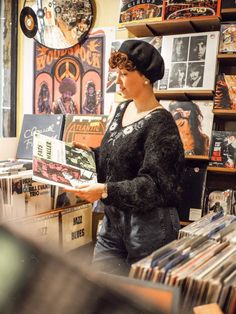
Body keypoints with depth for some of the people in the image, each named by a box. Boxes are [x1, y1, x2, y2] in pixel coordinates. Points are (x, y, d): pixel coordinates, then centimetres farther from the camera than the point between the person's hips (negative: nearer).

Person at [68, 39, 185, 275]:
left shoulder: (160, 123, -16)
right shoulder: (122, 110, 8)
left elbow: (155, 185, -21)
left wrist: (105, 191, -25)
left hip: (149, 225, -7)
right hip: (113, 220, 7)